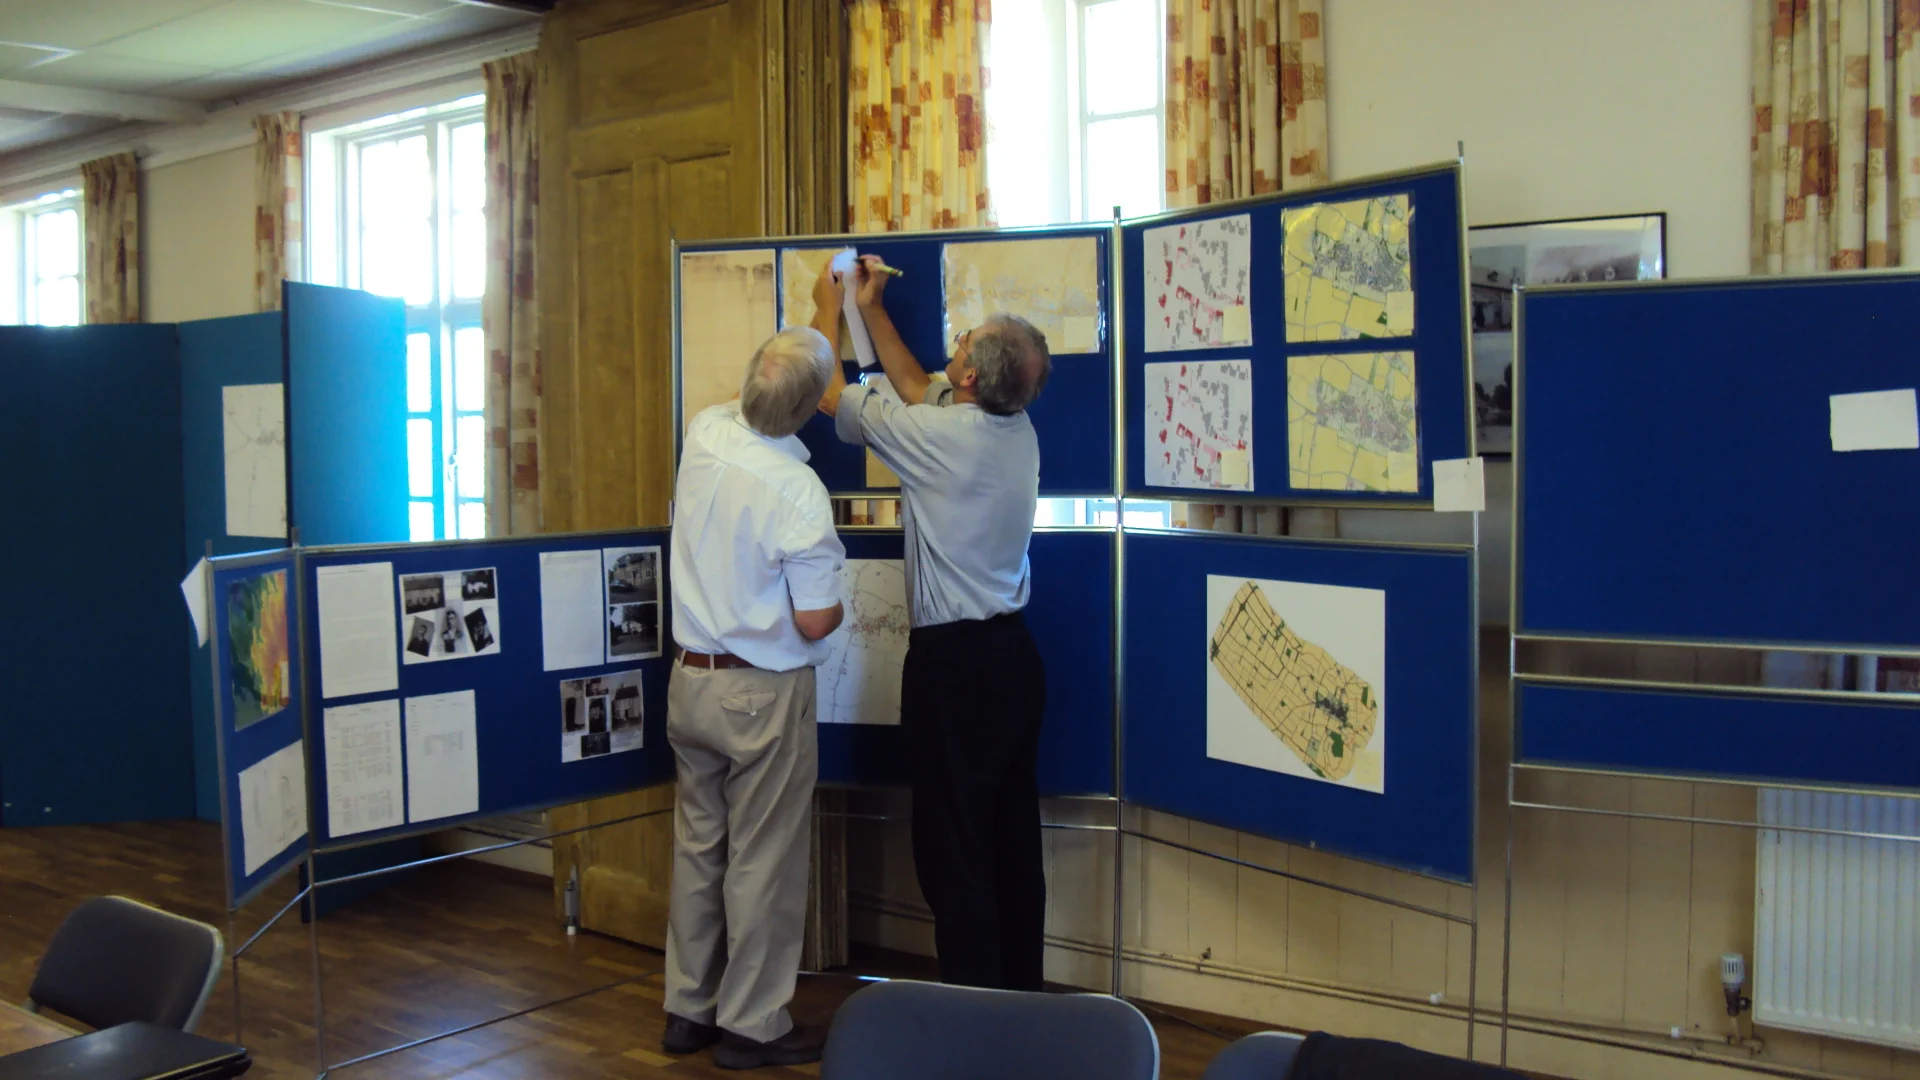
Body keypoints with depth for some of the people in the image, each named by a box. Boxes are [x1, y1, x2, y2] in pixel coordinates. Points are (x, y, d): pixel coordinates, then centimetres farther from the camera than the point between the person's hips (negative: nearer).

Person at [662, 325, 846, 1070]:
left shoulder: (704, 432, -5)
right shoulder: (799, 493, -23)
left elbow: (748, 408, 20)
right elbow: (815, 623, -19)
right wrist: (837, 607, 6)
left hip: (689, 679, 7)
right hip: (762, 695, -7)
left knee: (697, 847, 16)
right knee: (762, 863, 6)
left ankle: (687, 1009, 28)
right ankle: (752, 1026, 17)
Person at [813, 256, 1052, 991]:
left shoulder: (938, 436, -17)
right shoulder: (1017, 428, 3)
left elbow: (833, 395, 0)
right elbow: (919, 390, 22)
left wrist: (830, 310, 16)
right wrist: (873, 312, 27)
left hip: (952, 661, -7)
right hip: (1013, 653, 8)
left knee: (955, 844, -1)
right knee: (1014, 835, 14)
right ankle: (1020, 988, 24)